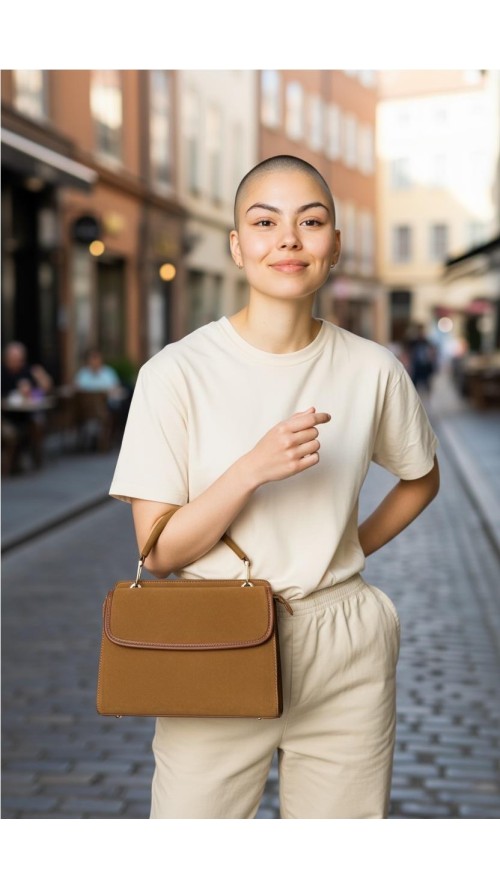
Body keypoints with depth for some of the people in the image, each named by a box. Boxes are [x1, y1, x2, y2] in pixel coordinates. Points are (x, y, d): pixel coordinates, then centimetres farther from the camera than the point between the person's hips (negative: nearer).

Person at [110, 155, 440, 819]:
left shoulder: (373, 370, -2)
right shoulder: (178, 372, -9)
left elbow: (421, 478, 18)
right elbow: (158, 552, -10)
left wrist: (353, 549, 5)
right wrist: (253, 468, -22)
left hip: (345, 661, 2)